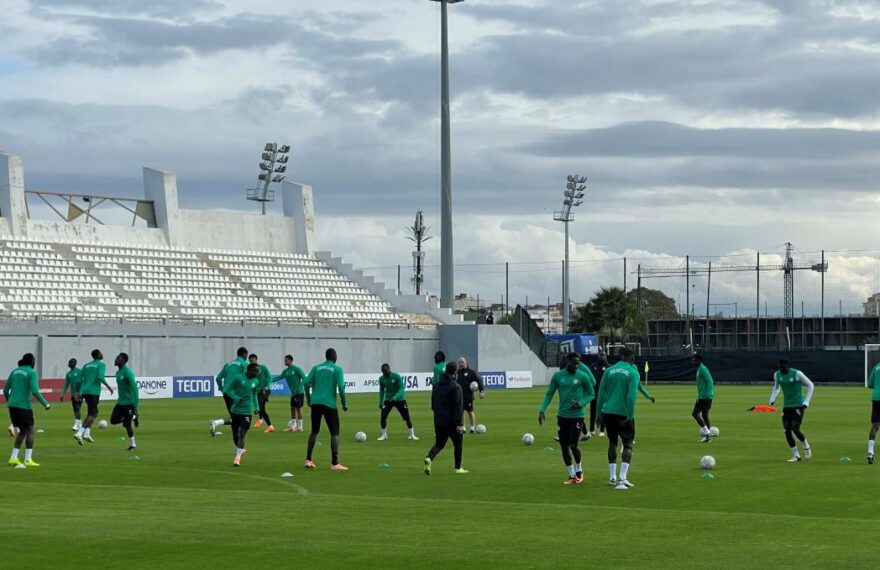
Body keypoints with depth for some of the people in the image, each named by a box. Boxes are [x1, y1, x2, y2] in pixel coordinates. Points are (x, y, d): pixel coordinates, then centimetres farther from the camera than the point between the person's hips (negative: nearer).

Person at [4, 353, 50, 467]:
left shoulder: (15, 371, 13)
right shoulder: (32, 373, -6)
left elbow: (5, 390, 15)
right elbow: (35, 391, -16)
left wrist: (9, 401, 32)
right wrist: (45, 403, -6)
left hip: (12, 405, 7)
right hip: (24, 405, -7)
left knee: (22, 431, 16)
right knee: (30, 430, 2)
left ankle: (13, 458, 8)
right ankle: (28, 459, -4)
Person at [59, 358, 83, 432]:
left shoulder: (79, 372, -5)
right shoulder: (68, 374, 14)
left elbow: (83, 382, -9)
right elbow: (66, 385, 17)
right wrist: (62, 394, 9)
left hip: (79, 393, -7)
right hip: (73, 394, 7)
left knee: (77, 408, -16)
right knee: (75, 410, 7)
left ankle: (76, 425, -24)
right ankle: (80, 425, 15)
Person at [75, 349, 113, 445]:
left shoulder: (87, 365, 18)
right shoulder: (101, 364, -1)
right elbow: (100, 377, -17)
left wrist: (79, 392, 16)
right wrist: (108, 386, -8)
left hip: (85, 391, 7)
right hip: (94, 391, -7)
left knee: (94, 412, 19)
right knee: (91, 414, -5)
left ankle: (87, 433, 8)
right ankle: (79, 433, -19)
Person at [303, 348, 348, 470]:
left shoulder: (316, 368, 11)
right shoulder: (337, 369, 0)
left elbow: (306, 384, 3)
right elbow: (341, 387, -10)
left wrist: (309, 399, 14)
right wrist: (344, 403, 0)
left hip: (315, 404, 4)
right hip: (329, 404, -4)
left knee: (314, 431, 19)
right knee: (335, 433, 0)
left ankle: (308, 460, 19)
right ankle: (334, 464, -8)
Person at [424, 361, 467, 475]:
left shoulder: (436, 386, 8)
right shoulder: (456, 387, -13)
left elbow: (433, 404, 17)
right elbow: (459, 406, -17)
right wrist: (460, 424, -17)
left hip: (439, 422, 5)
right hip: (452, 422, -5)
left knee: (439, 444, 12)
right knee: (458, 443, 13)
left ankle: (429, 458, -16)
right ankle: (458, 468, 16)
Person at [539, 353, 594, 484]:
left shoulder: (582, 376, -6)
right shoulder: (558, 376, 1)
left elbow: (591, 394, 3)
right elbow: (549, 394, 6)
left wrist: (582, 403, -15)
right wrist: (542, 410, -5)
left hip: (577, 416, -4)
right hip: (562, 416, 4)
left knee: (573, 445, -11)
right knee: (564, 446, 4)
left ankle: (579, 470, 16)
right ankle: (572, 475, 17)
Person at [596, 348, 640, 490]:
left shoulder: (609, 370, 7)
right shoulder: (633, 373, -5)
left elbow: (601, 393, 5)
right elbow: (631, 396, -14)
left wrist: (599, 413, 10)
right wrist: (629, 416, -14)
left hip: (608, 413, 4)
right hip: (623, 414, -4)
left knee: (612, 442, 18)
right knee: (628, 445, 3)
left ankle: (612, 477, 18)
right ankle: (622, 477, -13)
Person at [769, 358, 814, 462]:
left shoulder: (797, 374, -14)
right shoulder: (777, 375, 1)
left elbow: (810, 385, -4)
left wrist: (806, 402, -8)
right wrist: (772, 400, 5)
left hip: (798, 406, -5)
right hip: (786, 406, 5)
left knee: (795, 429, -15)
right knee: (787, 431, -1)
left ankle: (806, 447, 14)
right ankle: (796, 456, 12)